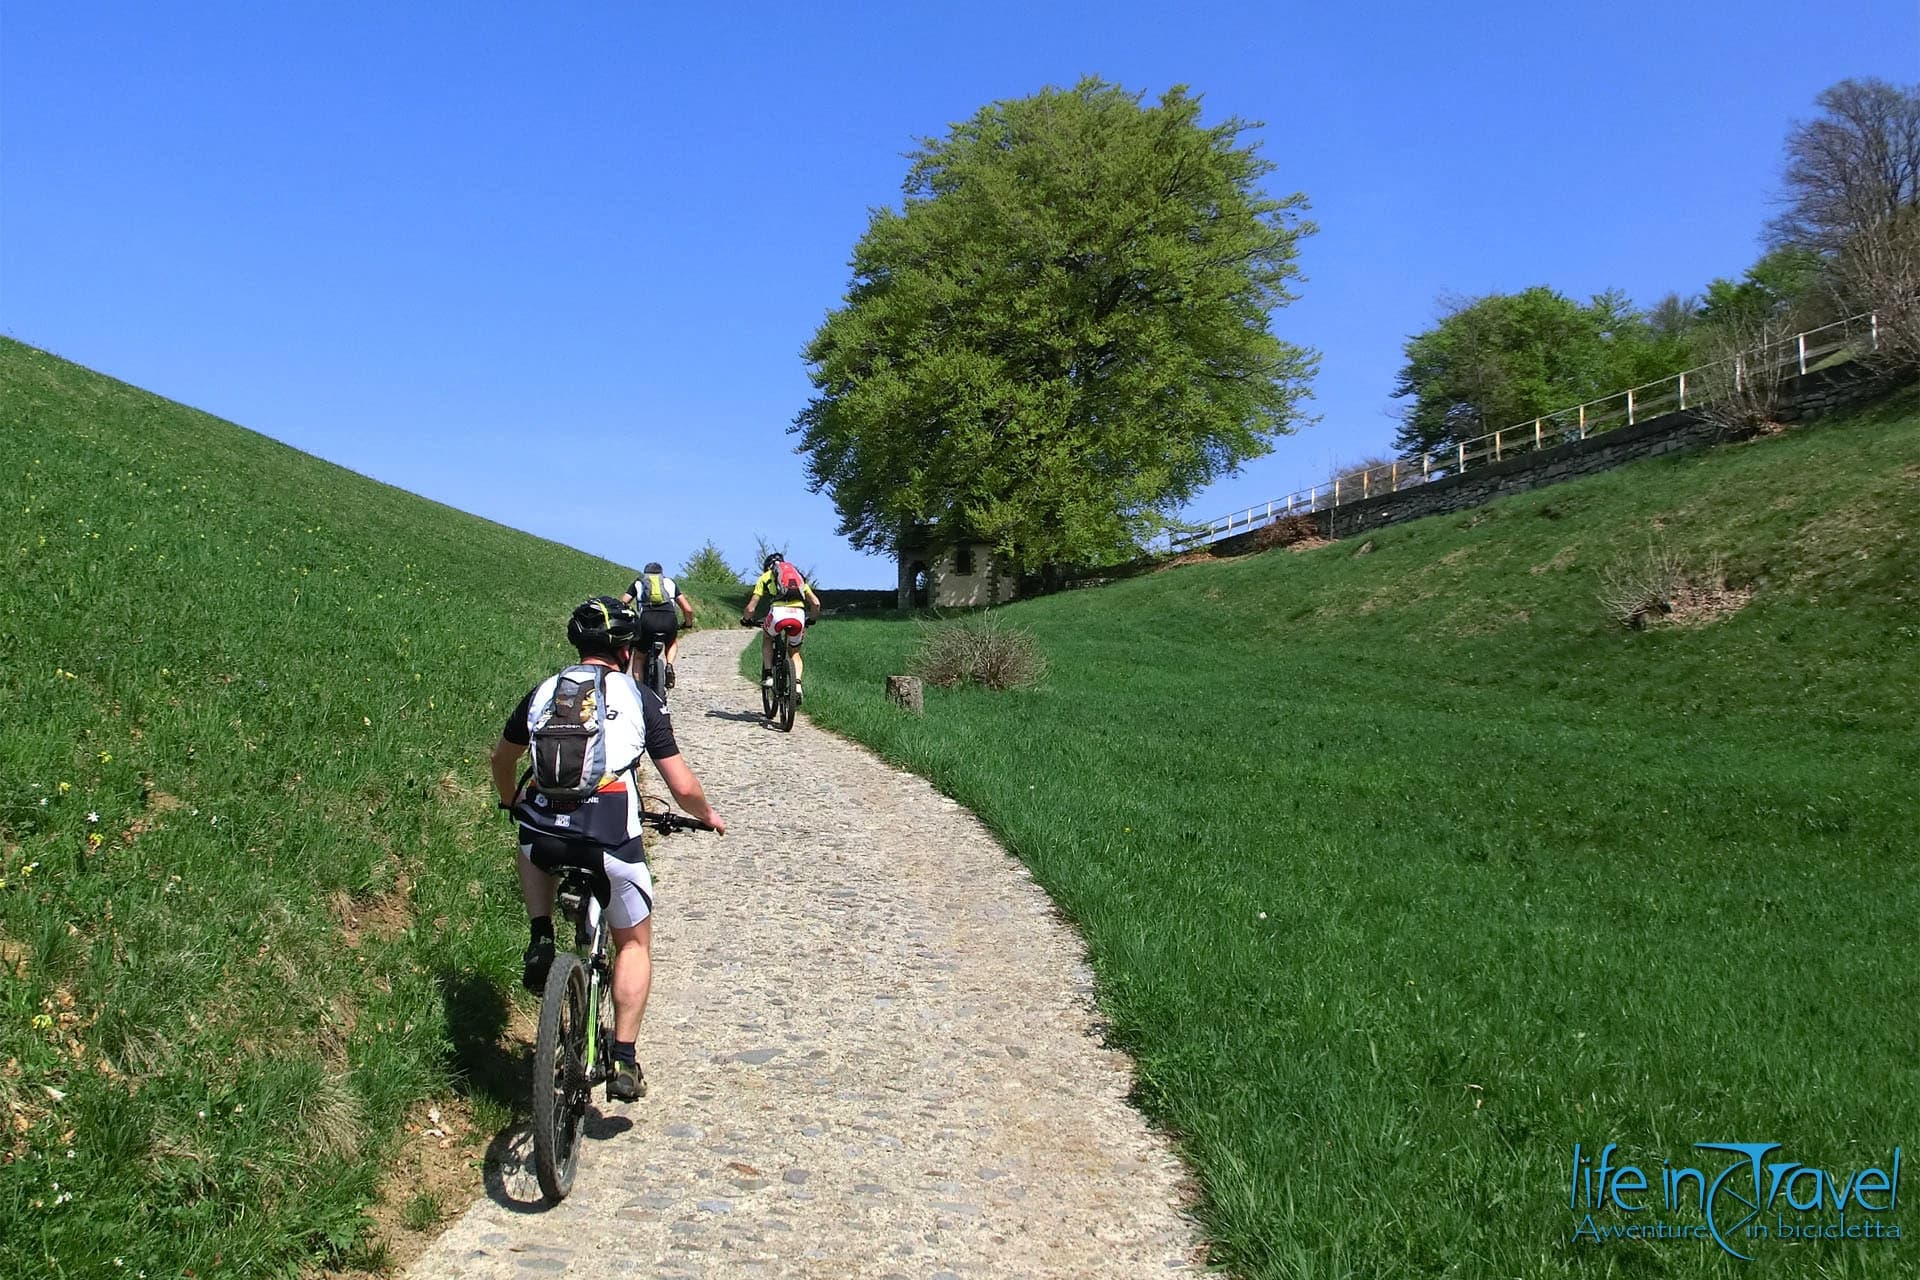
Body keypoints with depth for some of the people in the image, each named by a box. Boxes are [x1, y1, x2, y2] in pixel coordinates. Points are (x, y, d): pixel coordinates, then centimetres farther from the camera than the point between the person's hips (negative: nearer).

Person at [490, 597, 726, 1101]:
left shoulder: (544, 691, 15)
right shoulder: (641, 698, 5)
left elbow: (501, 758, 30)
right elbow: (682, 786, 2)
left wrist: (511, 801, 51)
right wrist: (709, 816, 23)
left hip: (543, 834, 3)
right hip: (610, 839, -2)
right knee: (634, 943, 21)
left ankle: (541, 941, 21)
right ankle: (624, 1062, 13)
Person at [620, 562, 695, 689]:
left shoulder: (638, 582, 27)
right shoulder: (670, 582, 29)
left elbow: (621, 604, 16)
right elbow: (688, 609, 25)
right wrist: (689, 623, 44)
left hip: (647, 619, -1)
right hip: (669, 619, 1)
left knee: (639, 658, 22)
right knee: (672, 643, 35)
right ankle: (669, 666, 9)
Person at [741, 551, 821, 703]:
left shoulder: (766, 576, 23)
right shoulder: (798, 576, 32)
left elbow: (751, 608, 16)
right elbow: (816, 603, 22)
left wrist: (745, 619, 37)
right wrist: (810, 619, 40)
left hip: (778, 612, -2)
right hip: (799, 614, 2)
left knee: (767, 638, 31)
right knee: (795, 653, 24)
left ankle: (768, 676, 19)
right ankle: (798, 685, 2)